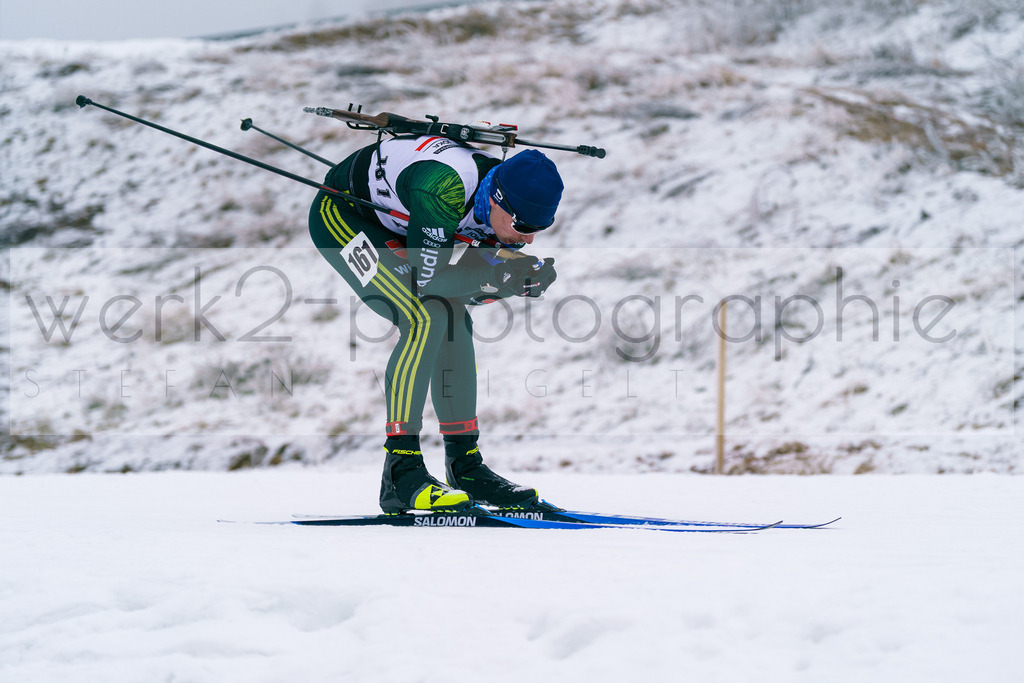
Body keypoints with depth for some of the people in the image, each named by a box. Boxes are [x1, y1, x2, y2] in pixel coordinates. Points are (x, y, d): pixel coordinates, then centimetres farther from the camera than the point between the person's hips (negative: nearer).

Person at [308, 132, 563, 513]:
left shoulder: (510, 201, -14)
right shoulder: (445, 187, -39)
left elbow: (475, 290, -7)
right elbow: (427, 277, -34)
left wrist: (525, 279, -26)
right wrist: (500, 274, -38)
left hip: (393, 230, 8)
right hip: (341, 213, -8)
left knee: (453, 319, -1)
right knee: (426, 318, -22)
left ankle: (464, 465, 9)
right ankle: (401, 474, -22)